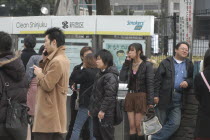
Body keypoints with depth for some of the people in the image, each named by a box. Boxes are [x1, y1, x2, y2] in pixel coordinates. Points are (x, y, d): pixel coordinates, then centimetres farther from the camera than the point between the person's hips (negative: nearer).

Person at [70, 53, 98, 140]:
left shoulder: (86, 72, -15)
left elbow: (75, 78, -5)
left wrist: (82, 68, -1)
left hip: (86, 104, -7)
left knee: (77, 128, -4)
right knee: (93, 129, 11)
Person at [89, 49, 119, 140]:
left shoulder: (110, 76, -14)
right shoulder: (99, 74, 17)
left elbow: (109, 95, -21)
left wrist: (103, 110, -23)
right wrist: (91, 108, 21)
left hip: (105, 113, -10)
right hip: (96, 112, 10)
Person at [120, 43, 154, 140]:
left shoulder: (147, 65, -8)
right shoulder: (129, 64, 9)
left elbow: (150, 84, -10)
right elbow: (122, 78, -3)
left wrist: (150, 102, -14)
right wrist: (126, 63, -5)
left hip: (141, 96, -5)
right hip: (130, 96, 5)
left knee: (138, 126, -3)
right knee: (132, 126, 5)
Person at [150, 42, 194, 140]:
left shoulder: (189, 65, 14)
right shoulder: (166, 63, 4)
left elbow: (192, 78, 20)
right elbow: (157, 79, -1)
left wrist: (187, 82, -4)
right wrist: (156, 95, -9)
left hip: (178, 99, 2)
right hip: (164, 98, -2)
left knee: (175, 123, -10)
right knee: (161, 123, 3)